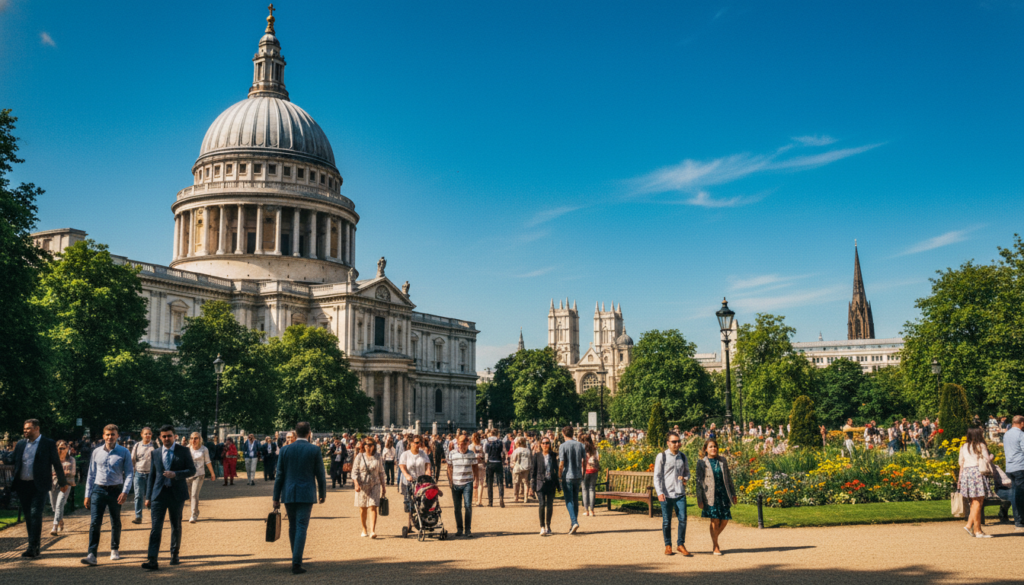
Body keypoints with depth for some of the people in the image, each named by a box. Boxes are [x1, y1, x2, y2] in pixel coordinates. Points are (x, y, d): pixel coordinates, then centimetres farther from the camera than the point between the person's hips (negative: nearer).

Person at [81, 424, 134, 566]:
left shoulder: (124, 453, -2)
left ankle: (114, 550, 30)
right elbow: (91, 474, 10)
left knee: (116, 522, 12)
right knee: (95, 522, -9)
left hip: (116, 490, -1)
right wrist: (87, 495, 7)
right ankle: (91, 555, -13)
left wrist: (125, 492, -16)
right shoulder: (96, 452, 6)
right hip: (98, 490, 1)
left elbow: (129, 474, -4)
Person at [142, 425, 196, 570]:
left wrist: (175, 474, -19)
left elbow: (192, 470, -3)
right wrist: (148, 496, 8)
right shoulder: (155, 453, 8)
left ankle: (174, 555, 26)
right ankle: (152, 560, -12)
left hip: (177, 493, -1)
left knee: (176, 526, 11)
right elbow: (152, 475, 12)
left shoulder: (183, 451, 1)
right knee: (155, 527, -8)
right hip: (159, 493, 1)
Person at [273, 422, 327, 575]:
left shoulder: (285, 450, 1)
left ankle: (296, 558, 27)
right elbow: (320, 474, 0)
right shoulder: (315, 450, -4)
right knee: (302, 527, -3)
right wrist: (323, 493, 14)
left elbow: (279, 475, 2)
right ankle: (296, 563, -9)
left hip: (288, 494, 3)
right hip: (306, 494, -3)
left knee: (292, 526, 17)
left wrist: (276, 498, 7)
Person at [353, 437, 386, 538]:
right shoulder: (360, 457, 1)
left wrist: (383, 486, 12)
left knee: (373, 507, -10)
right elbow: (354, 472, -3)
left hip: (375, 485, 0)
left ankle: (372, 531, -16)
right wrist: (356, 484, -16)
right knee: (362, 508, 8)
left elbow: (381, 472, 12)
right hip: (362, 485, 0)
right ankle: (364, 529, 25)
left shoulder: (377, 457, 6)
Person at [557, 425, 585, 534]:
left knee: (569, 501, -3)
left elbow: (561, 464, -13)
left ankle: (574, 522, -19)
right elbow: (584, 461, 7)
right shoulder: (580, 445, 5)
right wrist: (582, 474, 16)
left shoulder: (563, 446, -10)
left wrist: (559, 476, -3)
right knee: (575, 500, 12)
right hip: (578, 476, 5)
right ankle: (572, 524, 18)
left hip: (567, 477, -5)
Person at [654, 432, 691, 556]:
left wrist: (685, 478, -3)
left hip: (680, 493, 3)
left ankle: (680, 544, 12)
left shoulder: (683, 457, 10)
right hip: (666, 494, -3)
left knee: (683, 519, -4)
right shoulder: (662, 456, -1)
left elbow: (687, 472, 22)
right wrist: (660, 492, -13)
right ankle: (668, 545, 19)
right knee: (666, 521, 3)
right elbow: (657, 476, -2)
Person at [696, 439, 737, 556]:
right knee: (715, 520, -4)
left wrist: (733, 493, 12)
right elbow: (699, 482, -2)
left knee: (725, 520, 1)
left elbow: (728, 478, 15)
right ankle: (716, 547, 11)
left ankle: (714, 538, 28)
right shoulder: (701, 463, -1)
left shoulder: (722, 461, 9)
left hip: (723, 493, 4)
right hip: (711, 496, -4)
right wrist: (699, 500, -6)